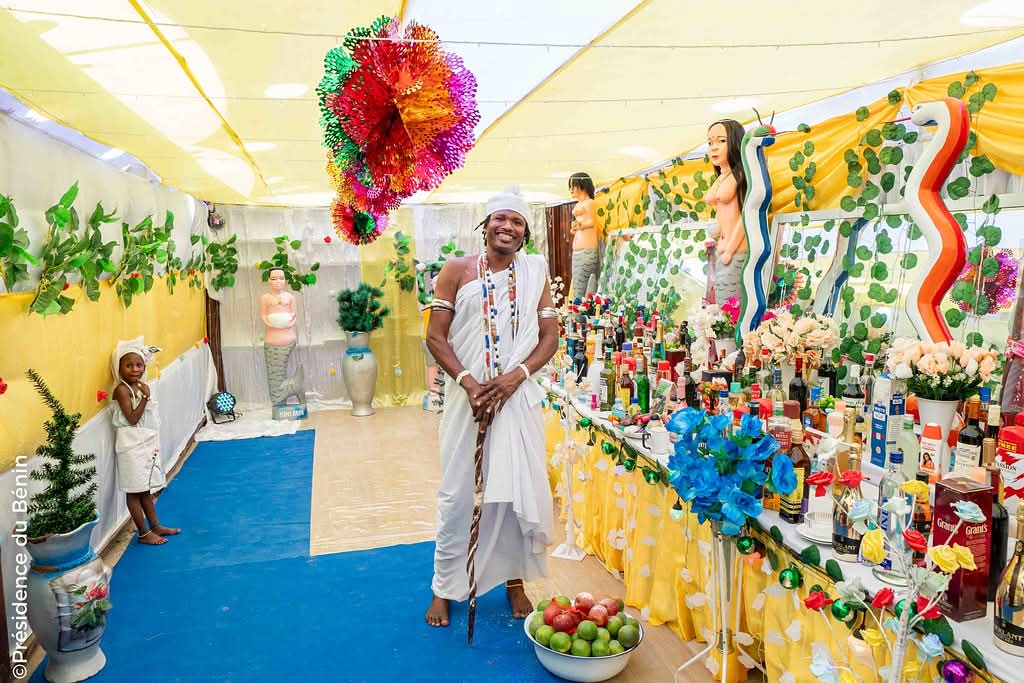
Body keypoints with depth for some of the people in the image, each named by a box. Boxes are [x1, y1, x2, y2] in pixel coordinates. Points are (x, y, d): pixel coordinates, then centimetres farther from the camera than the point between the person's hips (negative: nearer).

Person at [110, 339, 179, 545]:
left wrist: (154, 445, 16)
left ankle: (155, 526, 27)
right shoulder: (122, 389, -14)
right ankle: (143, 534, 9)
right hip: (132, 445, -8)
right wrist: (145, 397, -24)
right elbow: (132, 418, -20)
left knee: (146, 489, 18)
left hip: (146, 443, 8)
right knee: (135, 491, 2)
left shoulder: (140, 387, 9)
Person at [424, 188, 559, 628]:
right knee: (457, 492, 5)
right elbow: (435, 336, -1)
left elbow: (550, 336, 4)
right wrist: (468, 381, -15)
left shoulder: (535, 272, 7)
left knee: (517, 489, 7)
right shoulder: (457, 270, 2)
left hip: (518, 397, 1)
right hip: (466, 396, -1)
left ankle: (514, 580, 27)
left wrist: (514, 376, -11)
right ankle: (445, 587, 22)